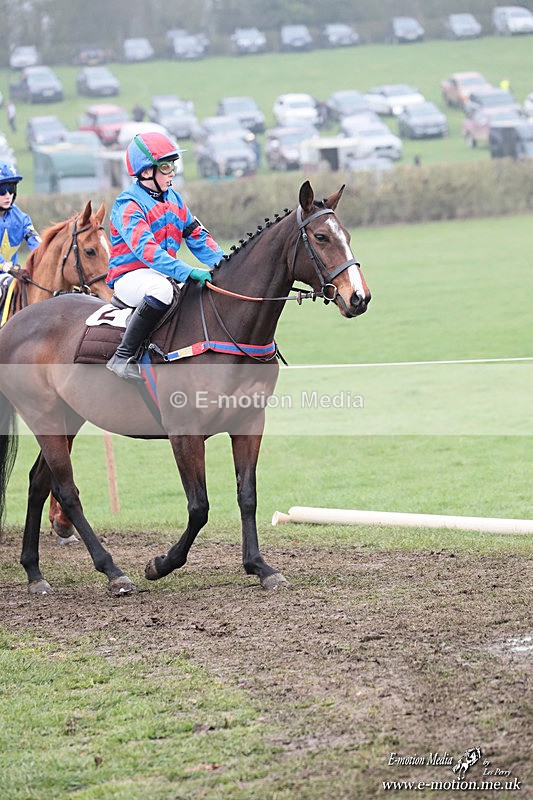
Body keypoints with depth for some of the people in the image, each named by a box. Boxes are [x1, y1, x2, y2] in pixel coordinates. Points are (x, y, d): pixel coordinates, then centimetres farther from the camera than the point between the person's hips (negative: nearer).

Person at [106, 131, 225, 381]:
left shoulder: (173, 199, 12)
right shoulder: (128, 206, -14)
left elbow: (197, 236, 13)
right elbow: (145, 249, -28)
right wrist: (187, 272, -38)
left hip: (163, 274, 8)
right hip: (129, 277, -8)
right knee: (161, 288, -39)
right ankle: (123, 357, -36)